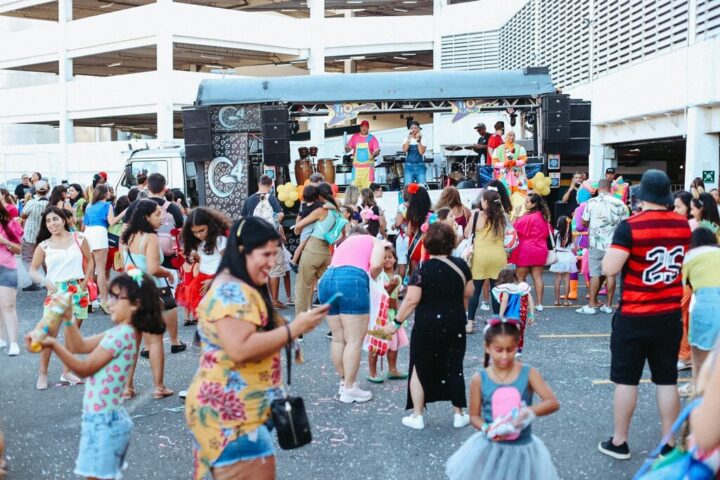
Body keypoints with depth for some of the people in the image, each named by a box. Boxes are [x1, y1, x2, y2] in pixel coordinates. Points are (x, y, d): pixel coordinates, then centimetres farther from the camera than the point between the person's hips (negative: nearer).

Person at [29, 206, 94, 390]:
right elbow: (32, 270, 3)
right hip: (56, 291, -1)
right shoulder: (44, 246, 1)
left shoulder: (78, 239, 2)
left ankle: (67, 372, 19)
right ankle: (42, 374, 3)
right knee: (50, 332, -7)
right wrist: (46, 281, -14)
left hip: (78, 290, 1)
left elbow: (90, 261, 8)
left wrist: (85, 281, -3)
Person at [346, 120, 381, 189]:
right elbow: (348, 149, 8)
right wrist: (347, 148, -15)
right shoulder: (354, 137, 7)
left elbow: (377, 151, -2)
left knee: (368, 187, -8)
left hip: (368, 166, -2)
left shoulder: (372, 138, 2)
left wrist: (374, 155, -24)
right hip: (357, 166, 2)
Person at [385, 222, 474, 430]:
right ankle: (459, 414, 21)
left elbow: (412, 300, -17)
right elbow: (468, 293, 10)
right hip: (455, 325, 4)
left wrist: (396, 322, -8)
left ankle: (417, 416, 13)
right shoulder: (460, 265, -1)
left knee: (420, 368, 9)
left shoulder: (424, 269, -14)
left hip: (427, 327, -4)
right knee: (454, 367, 15)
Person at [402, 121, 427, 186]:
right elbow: (404, 149, -12)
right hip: (409, 166, 1)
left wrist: (418, 140, -13)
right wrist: (409, 138, -14)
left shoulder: (422, 139, 3)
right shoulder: (407, 139, 6)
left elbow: (421, 152, -12)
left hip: (420, 166, -1)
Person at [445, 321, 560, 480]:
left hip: (522, 449, 0)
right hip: (490, 448, 0)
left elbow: (553, 403, -15)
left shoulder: (528, 374, -10)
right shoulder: (480, 379, -9)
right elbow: (474, 415, -1)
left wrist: (530, 411, -33)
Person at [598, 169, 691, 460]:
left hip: (634, 316, -4)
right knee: (667, 380, 11)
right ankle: (669, 445, 19)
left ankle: (619, 443, 16)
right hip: (670, 315, 5)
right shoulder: (682, 225, 1)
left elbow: (609, 269, -19)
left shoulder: (630, 226, -17)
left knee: (626, 379, 6)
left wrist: (617, 249, -2)